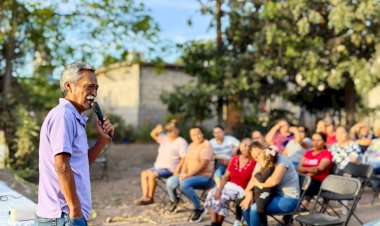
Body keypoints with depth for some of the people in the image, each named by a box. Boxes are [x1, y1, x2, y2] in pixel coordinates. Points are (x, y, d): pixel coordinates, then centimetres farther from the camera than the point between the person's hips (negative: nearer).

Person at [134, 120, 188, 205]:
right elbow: (153, 135, 16)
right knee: (144, 173, 2)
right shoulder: (165, 138, 15)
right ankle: (145, 196, -7)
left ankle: (150, 198, -10)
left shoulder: (181, 142, -9)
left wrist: (177, 169, -27)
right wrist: (157, 129, -6)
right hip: (159, 166, 9)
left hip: (170, 169, -9)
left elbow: (184, 158, -18)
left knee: (152, 174, -24)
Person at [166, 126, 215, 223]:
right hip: (190, 175, 8)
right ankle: (174, 200, 27)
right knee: (170, 182, -4)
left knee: (184, 184, -33)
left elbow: (203, 164, -22)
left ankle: (199, 209, -17)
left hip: (204, 176, -8)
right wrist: (183, 173, -7)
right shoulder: (191, 146, 14)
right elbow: (186, 161, 11)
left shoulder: (206, 146, -14)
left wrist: (188, 175, -24)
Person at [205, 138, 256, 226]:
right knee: (212, 194, -18)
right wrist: (219, 188, -9)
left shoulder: (254, 162, -9)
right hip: (229, 185, 6)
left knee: (222, 198, -26)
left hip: (241, 189, -6)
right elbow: (226, 176, 6)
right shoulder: (234, 159, 8)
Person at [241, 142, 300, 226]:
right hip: (275, 195, 8)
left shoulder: (281, 161, -18)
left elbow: (274, 181, -33)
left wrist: (257, 183, -16)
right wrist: (249, 194, -20)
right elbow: (253, 180, 1)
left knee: (255, 208, -22)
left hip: (289, 199, -8)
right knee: (246, 206, -4)